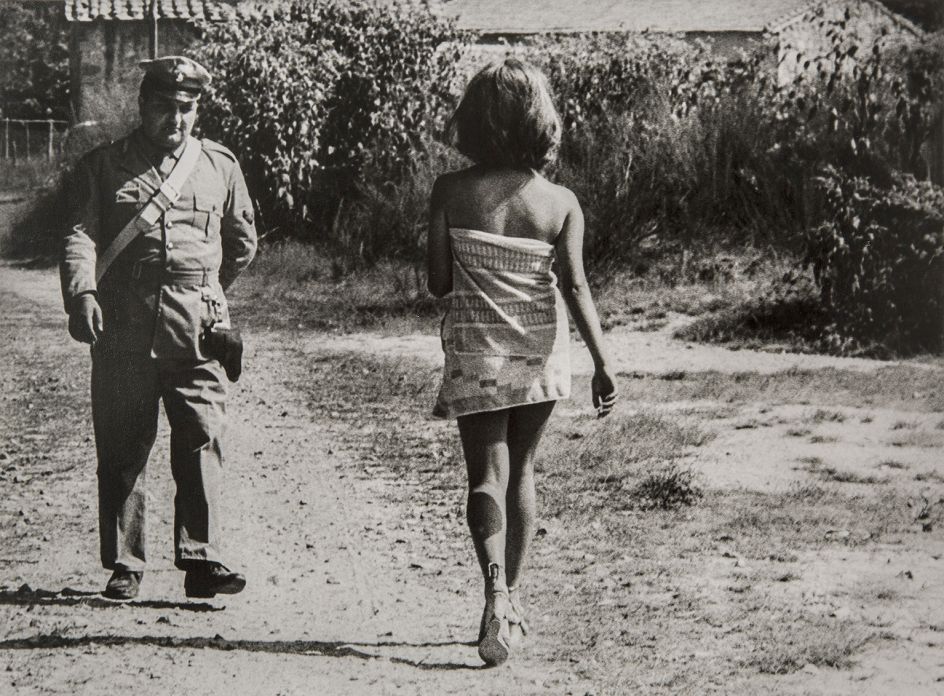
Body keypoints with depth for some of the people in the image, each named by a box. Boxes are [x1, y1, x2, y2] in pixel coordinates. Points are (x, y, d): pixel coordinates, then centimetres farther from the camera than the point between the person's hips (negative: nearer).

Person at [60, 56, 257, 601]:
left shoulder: (220, 166, 14)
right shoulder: (103, 167, 8)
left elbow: (243, 243, 26)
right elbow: (80, 235, -4)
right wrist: (82, 294, -21)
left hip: (197, 327, 1)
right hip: (124, 328, -1)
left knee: (203, 439, -7)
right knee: (122, 446, 2)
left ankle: (201, 559, -6)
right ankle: (124, 565, 8)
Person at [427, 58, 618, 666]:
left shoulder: (451, 193, -7)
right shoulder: (561, 202, -6)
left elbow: (439, 282, -5)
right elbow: (576, 286, -12)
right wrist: (603, 363, -11)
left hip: (475, 352, -1)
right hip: (541, 352, 1)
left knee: (487, 475, 1)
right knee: (521, 473, 17)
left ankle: (497, 589, -23)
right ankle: (512, 601, 22)